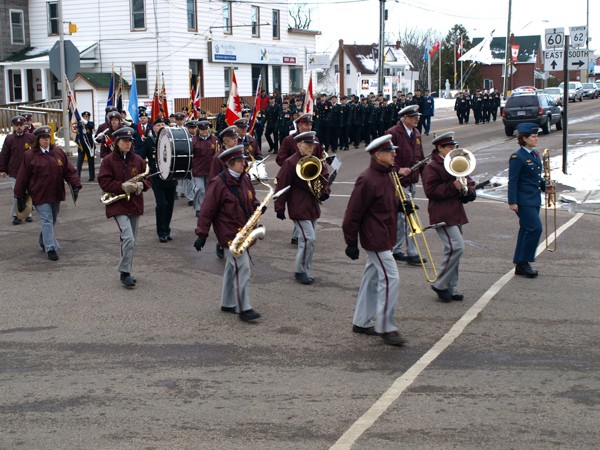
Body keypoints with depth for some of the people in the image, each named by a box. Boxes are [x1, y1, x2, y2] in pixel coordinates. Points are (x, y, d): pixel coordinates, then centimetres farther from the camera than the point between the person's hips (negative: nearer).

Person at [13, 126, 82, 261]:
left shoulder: (59, 152, 3)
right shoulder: (29, 156, -5)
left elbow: (69, 170, 2)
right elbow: (22, 177, -3)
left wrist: (75, 185, -11)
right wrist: (20, 197, -3)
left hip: (56, 194, 4)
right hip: (40, 195, -4)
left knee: (52, 220, 17)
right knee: (47, 221, -7)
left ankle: (43, 242, 38)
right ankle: (51, 249, -6)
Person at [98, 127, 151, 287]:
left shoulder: (138, 160, 7)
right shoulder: (108, 160, -5)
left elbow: (147, 179, 10)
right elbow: (104, 182, -10)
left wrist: (141, 185, -13)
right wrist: (122, 186, -22)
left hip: (135, 204, 5)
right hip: (118, 204, -5)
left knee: (132, 240, 11)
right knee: (128, 238, -19)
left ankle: (126, 272, 24)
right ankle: (125, 273, -9)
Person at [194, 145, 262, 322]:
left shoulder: (244, 179, 7)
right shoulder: (218, 183, -15)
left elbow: (251, 199, 20)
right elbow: (207, 210, -14)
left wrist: (258, 207, -3)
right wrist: (201, 234, -15)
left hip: (243, 231, 8)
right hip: (229, 233, -8)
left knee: (233, 267, 16)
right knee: (243, 267, -12)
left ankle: (228, 304, 27)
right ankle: (244, 309, -9)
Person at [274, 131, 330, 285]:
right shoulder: (290, 163, -12)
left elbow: (324, 177, 19)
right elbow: (282, 185, -12)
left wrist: (325, 191, -2)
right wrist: (280, 208, -14)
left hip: (313, 207, 8)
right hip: (299, 208, -8)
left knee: (310, 239, 12)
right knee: (308, 238, -12)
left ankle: (306, 271, 22)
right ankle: (301, 271, 0)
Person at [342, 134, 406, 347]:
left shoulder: (386, 176, 9)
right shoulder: (367, 180, -21)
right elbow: (353, 213, -19)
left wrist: (401, 204, 7)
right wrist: (351, 242, -16)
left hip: (383, 238, 10)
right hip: (376, 239, -10)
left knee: (372, 278, 16)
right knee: (390, 279, -9)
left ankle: (361, 322, 27)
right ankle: (385, 327, -1)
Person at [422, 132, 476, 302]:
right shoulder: (432, 167, -10)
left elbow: (468, 181, 21)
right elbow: (430, 191, -19)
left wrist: (469, 190, -2)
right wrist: (453, 186, -22)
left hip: (456, 213, 9)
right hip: (442, 215, -9)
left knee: (453, 249, 11)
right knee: (457, 247, -17)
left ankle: (451, 287, 20)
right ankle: (440, 284, -5)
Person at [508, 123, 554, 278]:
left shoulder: (535, 154, 12)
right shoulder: (517, 157, -14)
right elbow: (513, 181, -15)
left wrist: (544, 187, 5)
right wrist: (512, 202, -17)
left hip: (534, 200, 9)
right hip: (524, 200, -9)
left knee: (527, 230, 12)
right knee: (535, 228, -13)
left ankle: (520, 265, 19)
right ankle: (523, 262, -3)